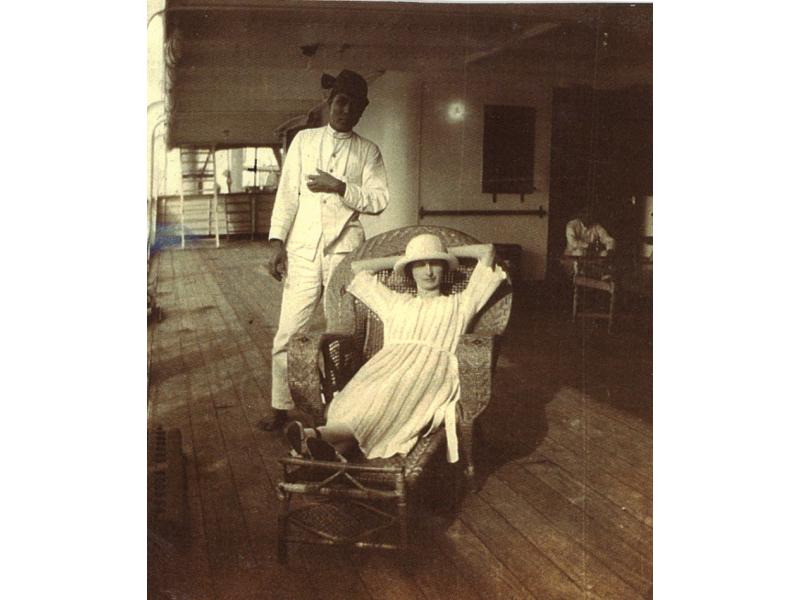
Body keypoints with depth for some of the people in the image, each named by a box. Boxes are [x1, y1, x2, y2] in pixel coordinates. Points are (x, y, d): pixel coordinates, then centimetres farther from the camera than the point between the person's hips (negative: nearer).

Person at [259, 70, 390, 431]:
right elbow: (287, 194, 6)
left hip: (345, 251, 0)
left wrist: (341, 187, -13)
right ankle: (280, 406, 12)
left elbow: (379, 200, 0)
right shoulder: (304, 141, 10)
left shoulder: (368, 152, 9)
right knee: (288, 332, -2)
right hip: (302, 249, 0)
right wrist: (276, 241, -3)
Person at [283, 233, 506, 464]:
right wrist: (401, 258, 44)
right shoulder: (396, 302, 36)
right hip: (389, 363, 3)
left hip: (434, 365, -3)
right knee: (364, 391, -35)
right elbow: (358, 268, 43)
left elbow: (488, 250, 28)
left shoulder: (459, 303, 29)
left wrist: (449, 252, 38)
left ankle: (323, 433, -61)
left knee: (396, 392, -37)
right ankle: (335, 448, -62)